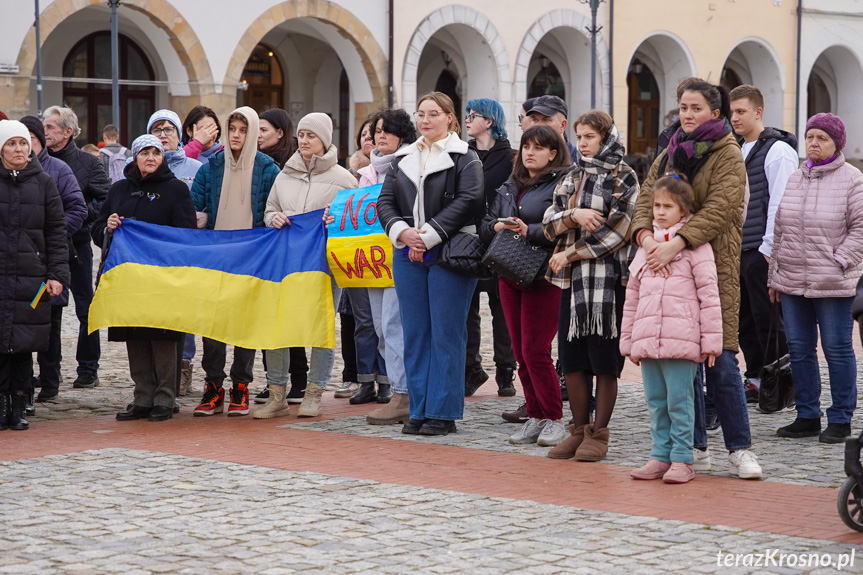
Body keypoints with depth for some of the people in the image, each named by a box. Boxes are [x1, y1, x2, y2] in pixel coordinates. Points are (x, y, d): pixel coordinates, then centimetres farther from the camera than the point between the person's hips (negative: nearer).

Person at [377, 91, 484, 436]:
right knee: (415, 333, 7)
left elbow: (468, 201, -12)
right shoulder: (403, 159, 16)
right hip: (408, 254, 5)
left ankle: (443, 413, 1)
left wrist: (429, 236, -15)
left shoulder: (465, 158, 0)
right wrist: (403, 232, -9)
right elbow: (385, 201, 11)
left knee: (446, 333, -4)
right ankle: (419, 410, 13)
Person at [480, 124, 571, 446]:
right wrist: (497, 226, -6)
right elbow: (485, 227, 16)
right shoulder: (509, 188, 18)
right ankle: (535, 417, 14)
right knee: (520, 351, 7)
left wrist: (529, 231, -22)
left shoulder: (561, 185, -4)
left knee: (536, 350, -9)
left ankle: (554, 419, 3)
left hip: (543, 276, -7)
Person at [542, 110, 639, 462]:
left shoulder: (623, 178, -2)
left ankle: (598, 433, 6)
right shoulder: (573, 177, 16)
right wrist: (574, 215, -12)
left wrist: (569, 254, -9)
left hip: (609, 278, -6)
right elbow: (550, 222, 9)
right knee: (571, 359, 6)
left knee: (604, 360, -1)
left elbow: (617, 230, -11)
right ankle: (579, 430, 15)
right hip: (572, 278, 6)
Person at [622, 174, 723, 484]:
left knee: (679, 401, -3)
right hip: (647, 340, 6)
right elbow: (632, 298, 20)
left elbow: (709, 295, -5)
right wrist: (628, 341, 18)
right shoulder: (646, 247, 16)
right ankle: (660, 456, 17)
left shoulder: (695, 246, -2)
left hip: (680, 341, -6)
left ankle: (682, 459, 3)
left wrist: (711, 340, -9)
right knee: (656, 401, 10)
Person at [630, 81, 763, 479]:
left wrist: (675, 244, -27)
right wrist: (645, 235, -15)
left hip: (713, 266, -6)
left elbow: (717, 210, -16)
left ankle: (739, 448, -1)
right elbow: (646, 198, 6)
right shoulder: (668, 156, 16)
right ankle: (694, 447, 15)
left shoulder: (728, 156, -3)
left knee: (720, 360, -9)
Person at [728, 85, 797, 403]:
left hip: (763, 251, -8)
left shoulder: (777, 150, -9)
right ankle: (756, 381, 18)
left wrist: (768, 248, -18)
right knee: (745, 320, 10)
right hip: (738, 251, 8)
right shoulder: (737, 151, 17)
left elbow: (780, 203, -15)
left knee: (768, 320, -3)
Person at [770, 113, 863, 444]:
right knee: (799, 349, 9)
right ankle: (807, 416, 18)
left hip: (833, 285, -6)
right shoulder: (795, 180, 13)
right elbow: (779, 229, 16)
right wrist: (775, 274, 13)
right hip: (793, 281, 6)